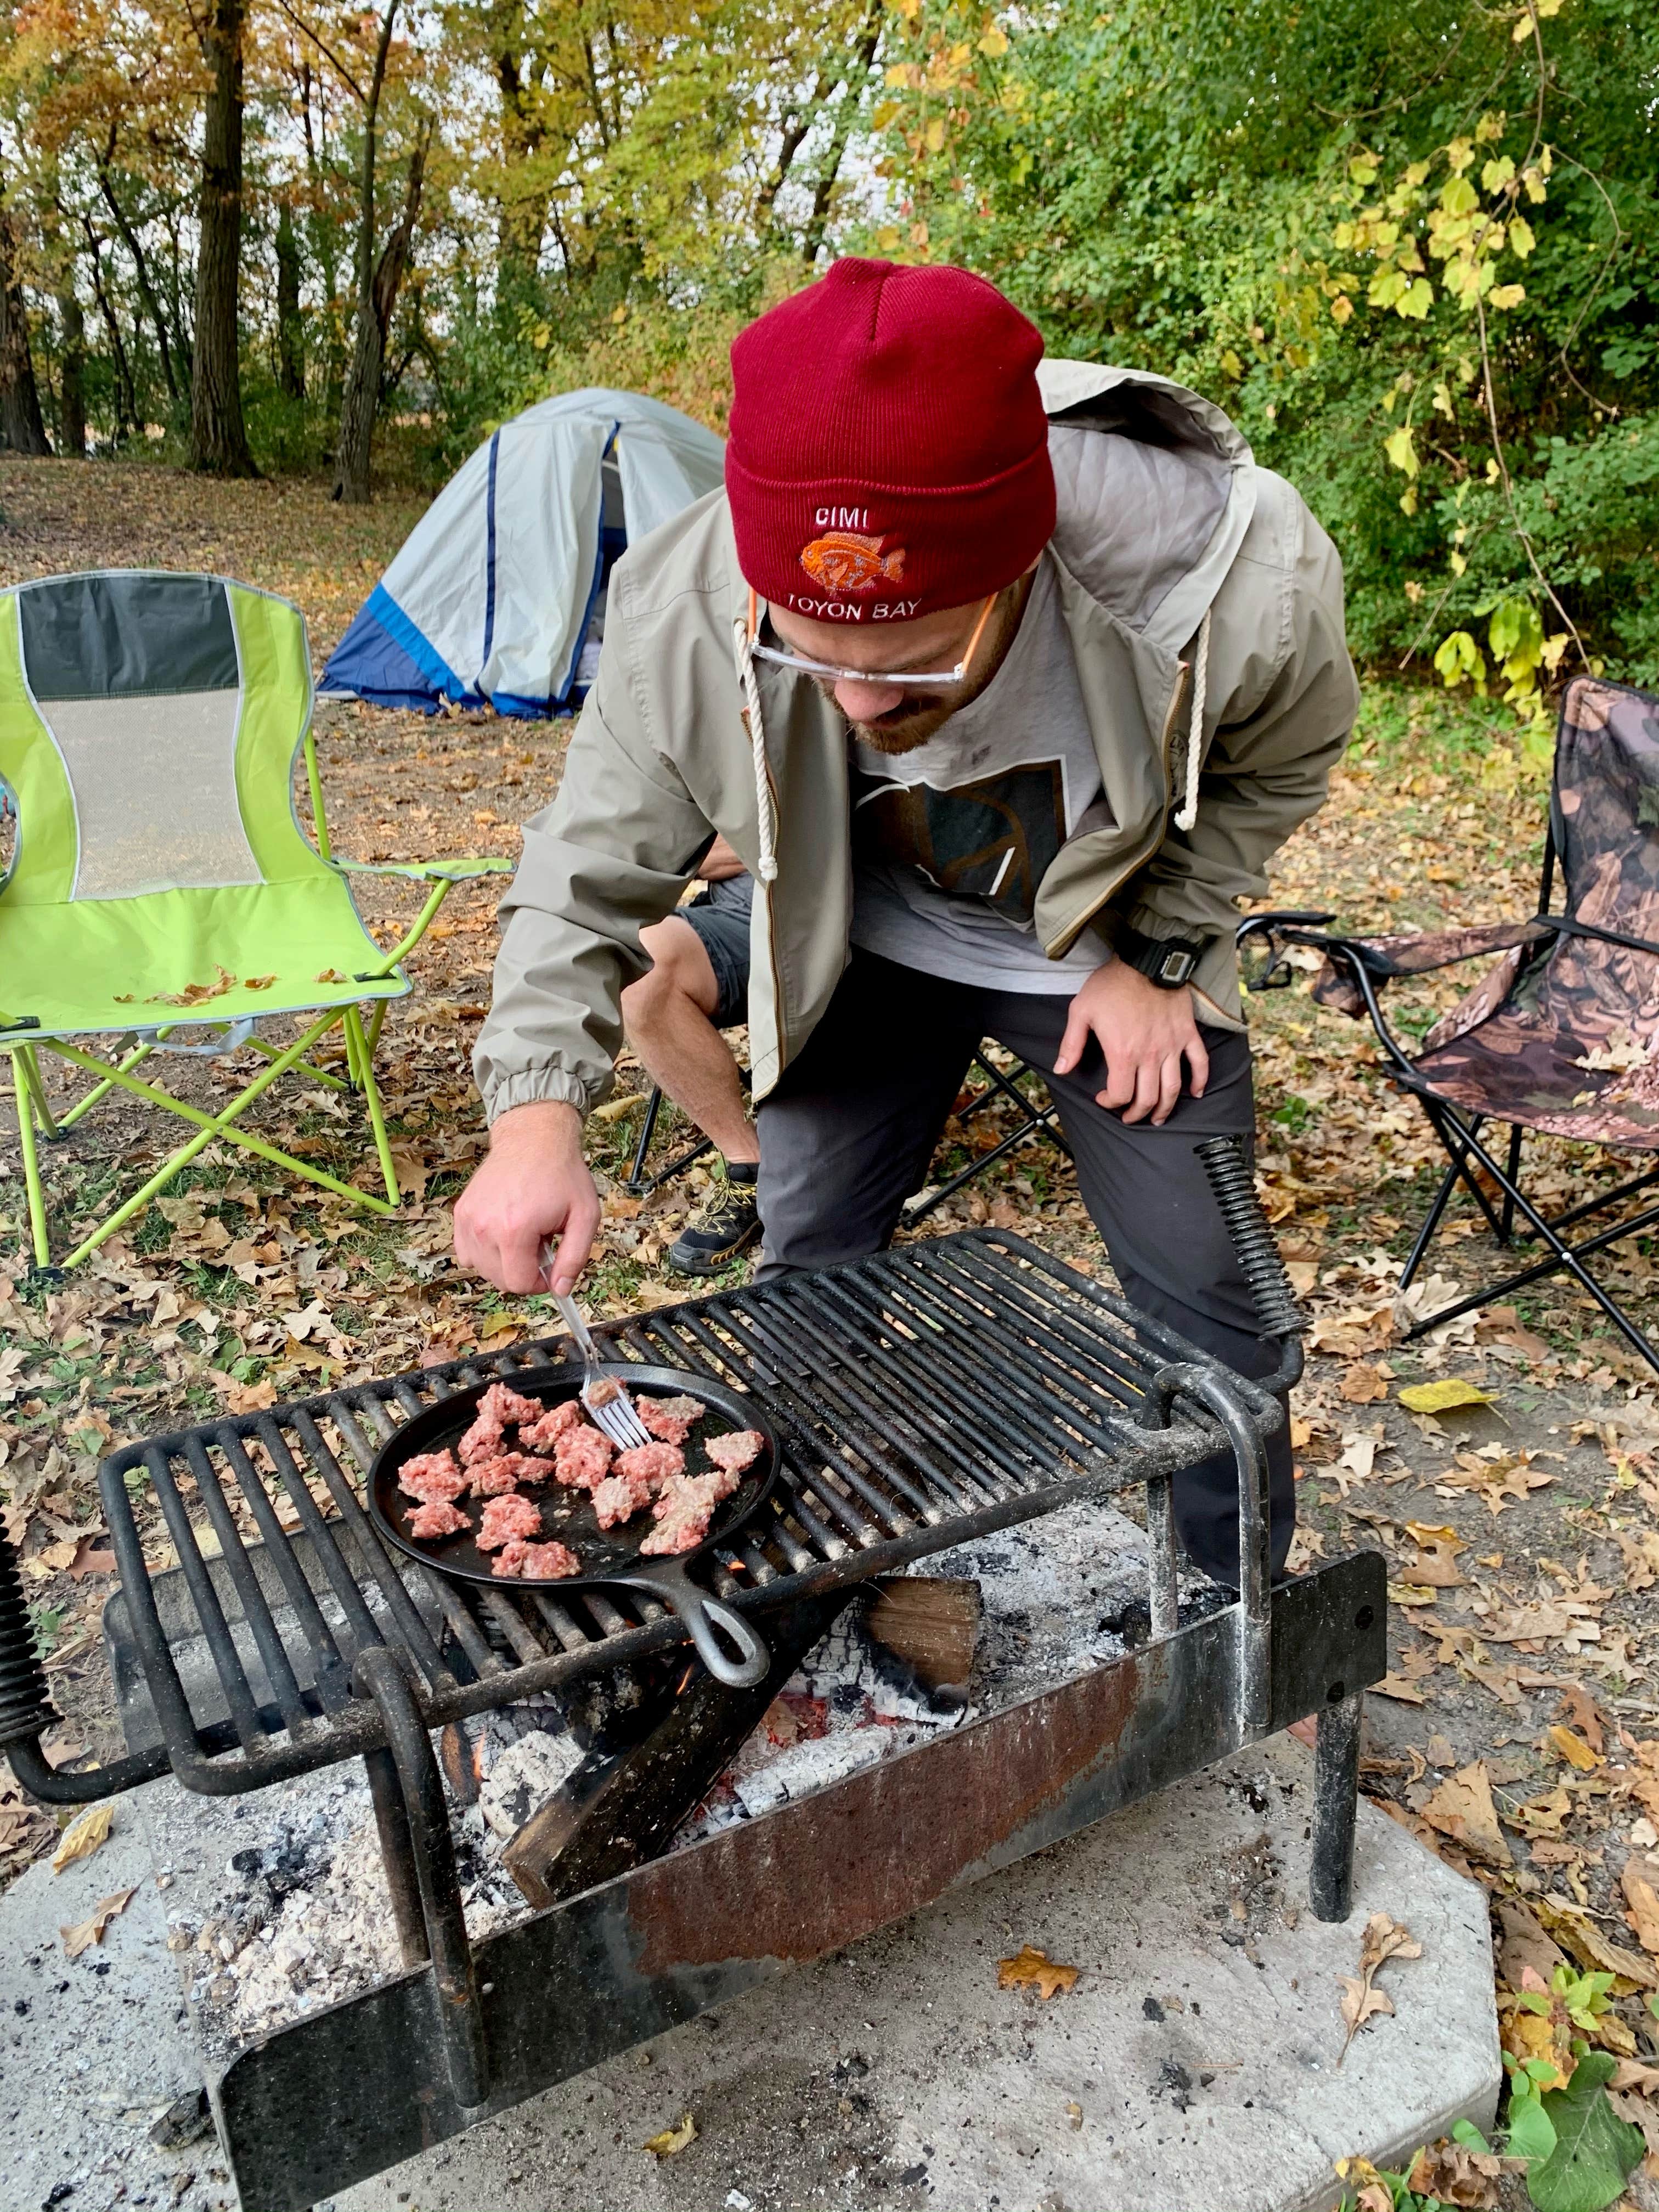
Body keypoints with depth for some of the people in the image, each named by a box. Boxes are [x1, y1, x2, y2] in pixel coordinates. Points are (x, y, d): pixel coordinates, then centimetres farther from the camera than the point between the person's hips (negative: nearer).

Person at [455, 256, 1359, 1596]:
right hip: (866, 948, 1)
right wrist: (538, 1108, -33)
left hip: (1115, 943, 0)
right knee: (808, 1268, 7)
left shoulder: (1242, 583, -35)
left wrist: (1160, 955, -12)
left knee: (1206, 1298, 3)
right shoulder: (688, 613, -33)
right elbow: (591, 874, -19)